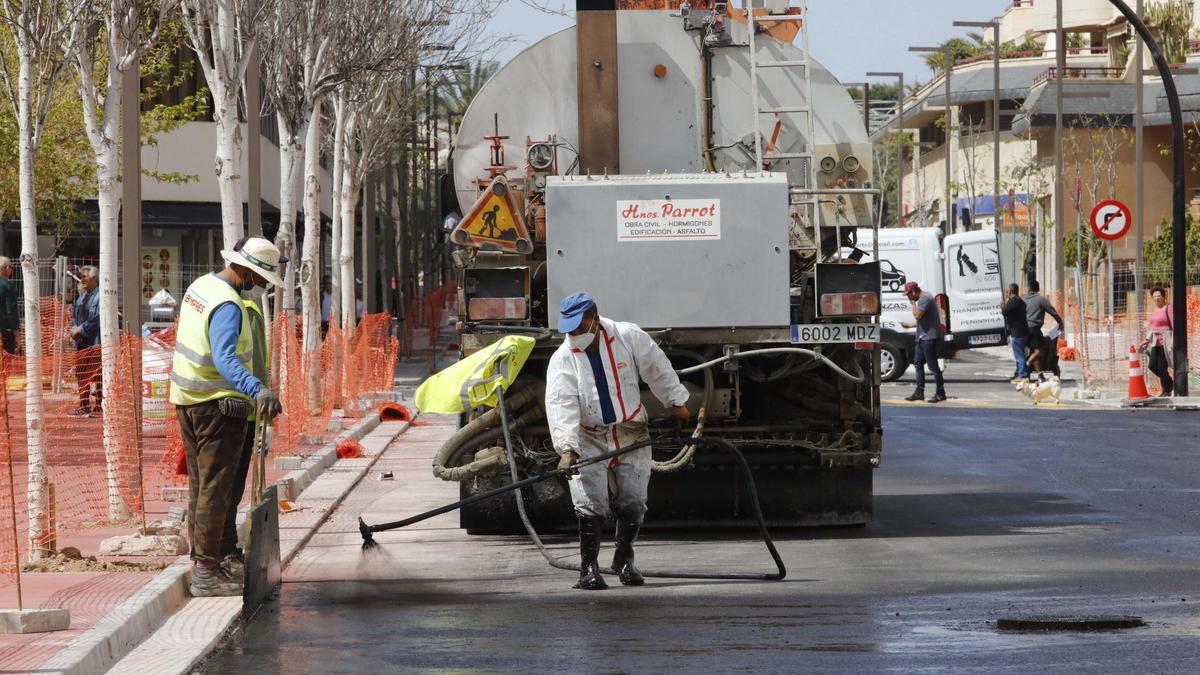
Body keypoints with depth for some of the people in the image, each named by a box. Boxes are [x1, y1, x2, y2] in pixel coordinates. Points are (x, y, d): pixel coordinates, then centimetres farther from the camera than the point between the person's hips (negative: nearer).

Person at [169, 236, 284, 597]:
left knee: (201, 484, 16)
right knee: (216, 488, -6)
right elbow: (225, 359, -37)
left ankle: (223, 555, 27)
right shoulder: (228, 306, -23)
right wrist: (258, 390, -50)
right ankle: (206, 571, -6)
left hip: (187, 400, 10)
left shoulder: (200, 285, 7)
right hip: (217, 405, -10)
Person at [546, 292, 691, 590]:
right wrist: (566, 448, -33)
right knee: (591, 505, -10)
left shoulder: (629, 337, -11)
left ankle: (624, 560, 22)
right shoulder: (562, 360, -14)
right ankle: (589, 568, -2)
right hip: (589, 439, -1)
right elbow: (561, 405, -23)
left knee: (633, 503, 2)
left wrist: (677, 401, 10)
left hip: (631, 433, 1)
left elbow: (658, 369, 3)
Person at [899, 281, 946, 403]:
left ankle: (940, 393, -3)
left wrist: (913, 303, -11)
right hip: (922, 337, 11)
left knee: (933, 366, -7)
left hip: (929, 337, -11)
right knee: (918, 363, 13)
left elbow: (917, 315, -24)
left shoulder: (925, 299, -15)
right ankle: (919, 392, 17)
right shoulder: (922, 298, 18)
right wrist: (909, 325, 27)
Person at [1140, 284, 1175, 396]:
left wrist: (1173, 340, -23)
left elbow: (1174, 326, -14)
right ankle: (1170, 383, 22)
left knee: (1162, 366, -8)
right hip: (1156, 342, 8)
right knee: (1153, 366, 2)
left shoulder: (1168, 308, -9)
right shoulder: (1154, 310, 16)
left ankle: (1167, 391, 7)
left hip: (1166, 341, -8)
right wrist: (1147, 341, 16)